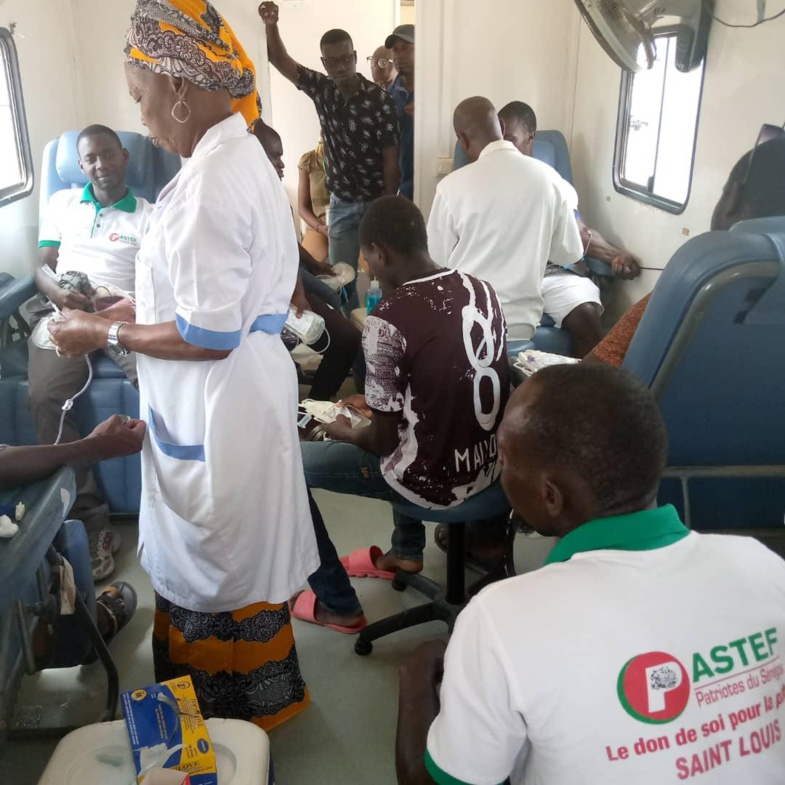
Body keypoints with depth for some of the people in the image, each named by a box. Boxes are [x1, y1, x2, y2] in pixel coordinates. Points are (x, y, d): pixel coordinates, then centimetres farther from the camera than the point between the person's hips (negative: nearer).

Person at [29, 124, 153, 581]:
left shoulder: (150, 216, 14)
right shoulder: (61, 203, 23)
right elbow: (43, 267, 17)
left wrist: (132, 305, -18)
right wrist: (58, 292, -7)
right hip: (63, 311, 2)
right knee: (47, 395, -30)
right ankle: (90, 519, -23)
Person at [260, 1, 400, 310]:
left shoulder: (379, 99, -15)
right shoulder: (321, 89, -1)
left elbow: (390, 158, -13)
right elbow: (280, 60, 2)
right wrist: (270, 25, -18)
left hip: (376, 201, -4)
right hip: (341, 203, 4)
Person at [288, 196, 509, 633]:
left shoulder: (388, 320, -22)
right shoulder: (482, 290, 0)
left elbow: (384, 441, -15)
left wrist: (347, 434, 6)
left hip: (435, 479, -7)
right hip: (490, 464, 8)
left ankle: (338, 604, 20)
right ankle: (407, 552, 43)